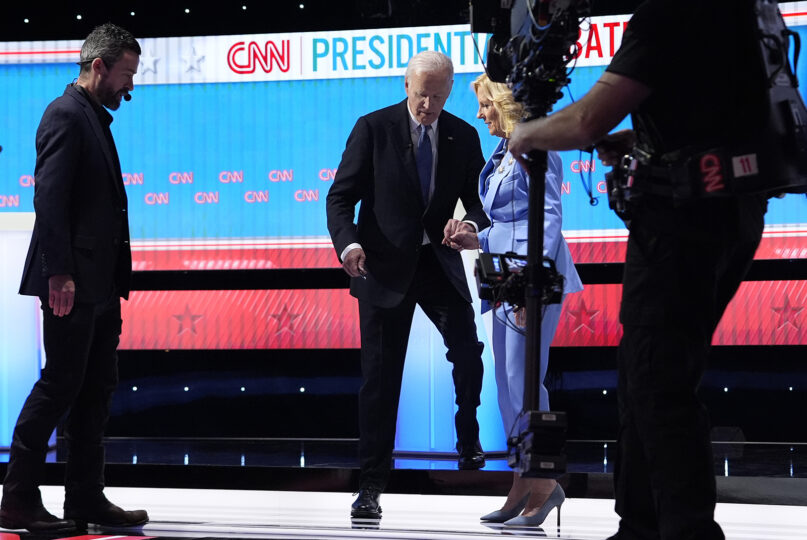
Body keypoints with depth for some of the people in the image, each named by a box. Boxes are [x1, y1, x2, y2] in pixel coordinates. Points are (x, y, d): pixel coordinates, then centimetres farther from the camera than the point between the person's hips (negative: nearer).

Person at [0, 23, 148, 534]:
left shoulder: (95, 118, 19)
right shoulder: (66, 114, -10)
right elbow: (49, 198, -18)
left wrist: (117, 277, 15)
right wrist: (59, 273, -23)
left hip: (100, 283, 10)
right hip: (73, 281, -10)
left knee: (96, 388, 10)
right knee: (60, 384, -7)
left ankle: (87, 498, 15)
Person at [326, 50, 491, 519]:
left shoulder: (464, 136, 3)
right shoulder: (373, 128, -6)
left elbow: (480, 200, 5)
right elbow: (341, 196, -7)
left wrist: (470, 224, -19)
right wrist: (348, 242, -26)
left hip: (439, 262, 3)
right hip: (385, 265, -3)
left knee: (469, 352, -9)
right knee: (380, 375, -1)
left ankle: (468, 441, 20)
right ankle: (372, 484, 7)